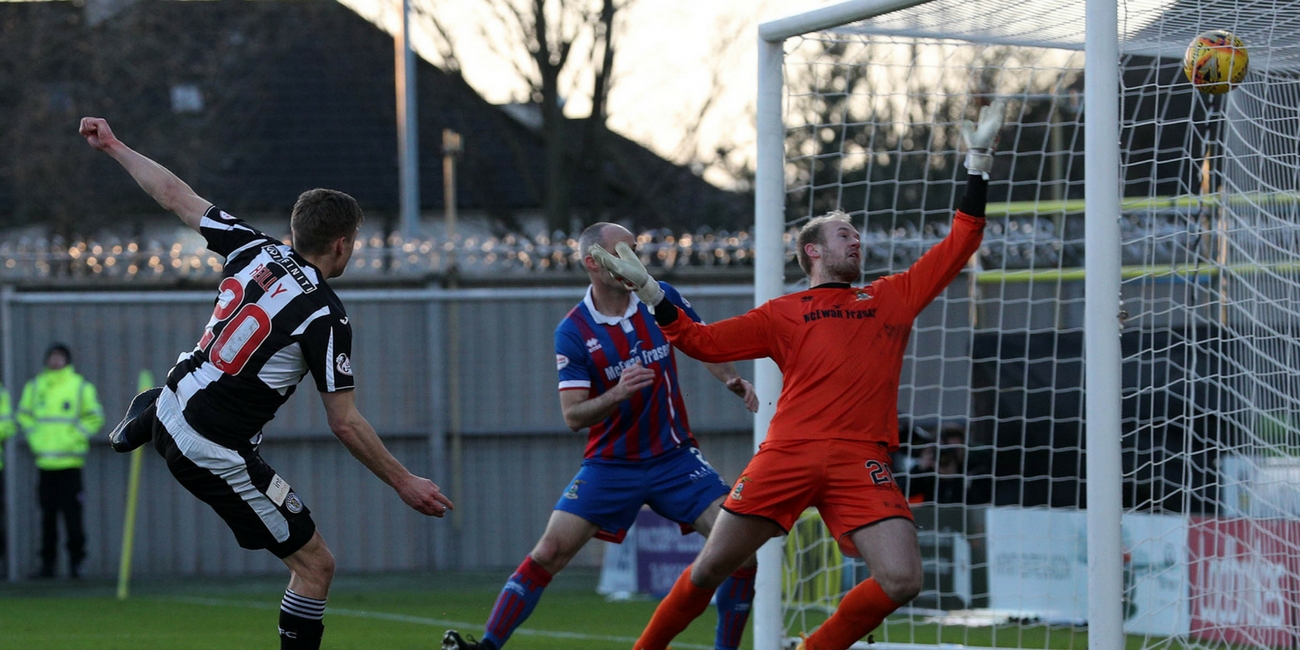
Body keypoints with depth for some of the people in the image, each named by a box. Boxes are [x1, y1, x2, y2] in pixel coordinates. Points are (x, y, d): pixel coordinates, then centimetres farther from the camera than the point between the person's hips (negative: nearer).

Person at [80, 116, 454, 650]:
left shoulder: (256, 251, -3)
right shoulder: (325, 316, -19)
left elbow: (176, 196, 8)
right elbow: (345, 423, -18)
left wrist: (113, 146, 21)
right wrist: (403, 482, -8)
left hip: (172, 411, 7)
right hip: (218, 454, -6)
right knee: (315, 565, 1)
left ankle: (140, 420, 58)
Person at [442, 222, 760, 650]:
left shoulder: (662, 298, -2)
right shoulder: (572, 333, -10)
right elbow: (573, 415, -12)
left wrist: (734, 381, -4)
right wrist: (617, 394, -30)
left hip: (674, 457, 2)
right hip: (610, 465, -2)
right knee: (548, 553, -12)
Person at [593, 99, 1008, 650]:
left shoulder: (893, 297, 22)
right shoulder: (783, 314, 19)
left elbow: (960, 243, 24)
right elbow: (702, 341, 19)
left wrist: (978, 161, 21)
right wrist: (647, 290, 12)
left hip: (861, 460, 1)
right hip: (788, 453, -1)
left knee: (901, 581, -16)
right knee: (710, 568, -2)